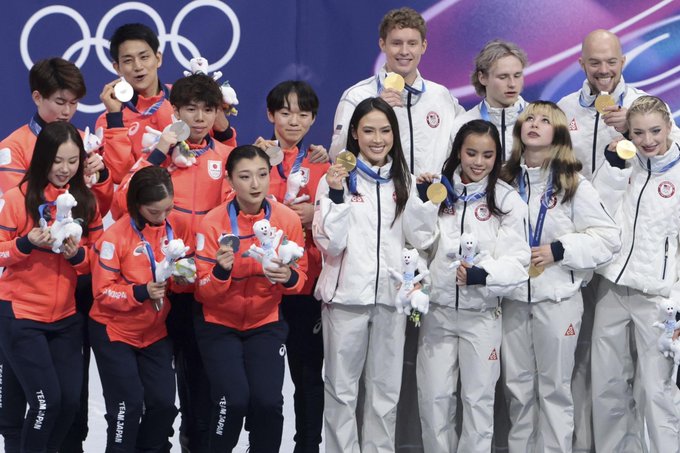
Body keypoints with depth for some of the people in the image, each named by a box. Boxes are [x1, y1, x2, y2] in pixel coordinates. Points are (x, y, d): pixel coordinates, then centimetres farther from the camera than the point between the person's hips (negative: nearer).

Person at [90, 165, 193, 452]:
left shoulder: (177, 227, -6)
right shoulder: (117, 235, -19)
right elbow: (103, 291, -18)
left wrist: (182, 277, -20)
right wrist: (141, 292, -31)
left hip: (155, 331, 4)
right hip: (114, 331, -4)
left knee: (164, 402, 3)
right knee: (128, 405, -9)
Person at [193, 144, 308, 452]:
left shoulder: (288, 219, -11)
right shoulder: (213, 223, -15)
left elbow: (300, 275, 0)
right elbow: (205, 291, -13)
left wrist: (289, 277, -23)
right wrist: (221, 270, -34)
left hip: (266, 322, 2)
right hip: (219, 323, -1)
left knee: (268, 401, -16)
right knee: (233, 400, -19)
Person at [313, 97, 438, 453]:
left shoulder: (402, 181, 10)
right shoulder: (337, 178, -4)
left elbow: (421, 238, 6)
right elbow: (329, 243, -10)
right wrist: (336, 195, -20)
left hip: (391, 295, 4)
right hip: (347, 295, -4)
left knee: (386, 390, 10)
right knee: (342, 389, 3)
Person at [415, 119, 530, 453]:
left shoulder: (507, 200, -3)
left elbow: (517, 261, -10)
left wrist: (483, 275, -24)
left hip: (482, 314, -2)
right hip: (436, 310, 2)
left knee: (479, 397, 8)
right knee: (433, 397, 5)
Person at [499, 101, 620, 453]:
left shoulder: (573, 185, -6)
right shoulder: (506, 180, 7)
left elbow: (608, 238, -9)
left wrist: (558, 250, -16)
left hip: (557, 299, -4)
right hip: (513, 297, 4)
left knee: (554, 387, 5)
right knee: (517, 387, 10)